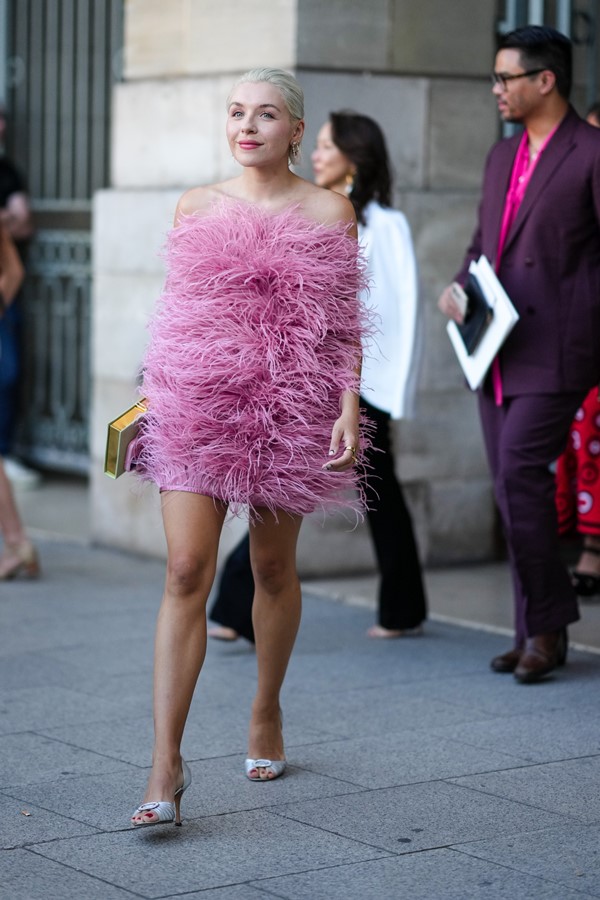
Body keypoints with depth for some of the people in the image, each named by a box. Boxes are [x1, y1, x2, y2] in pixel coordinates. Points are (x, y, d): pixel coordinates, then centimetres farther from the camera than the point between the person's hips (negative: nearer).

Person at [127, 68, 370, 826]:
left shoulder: (329, 212, 2)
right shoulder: (194, 208, 6)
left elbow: (345, 324, 2)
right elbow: (174, 311, 13)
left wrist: (350, 408, -8)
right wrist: (151, 398, 11)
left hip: (289, 410, 0)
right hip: (195, 406, 0)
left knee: (273, 569, 13)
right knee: (186, 573, -10)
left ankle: (266, 714, 37)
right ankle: (166, 765, -12)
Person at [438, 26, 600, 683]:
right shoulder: (502, 156, 17)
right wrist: (459, 287, 7)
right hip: (499, 351, 8)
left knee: (520, 474, -15)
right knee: (513, 487, 8)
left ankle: (546, 623, 0)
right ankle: (537, 630, 16)